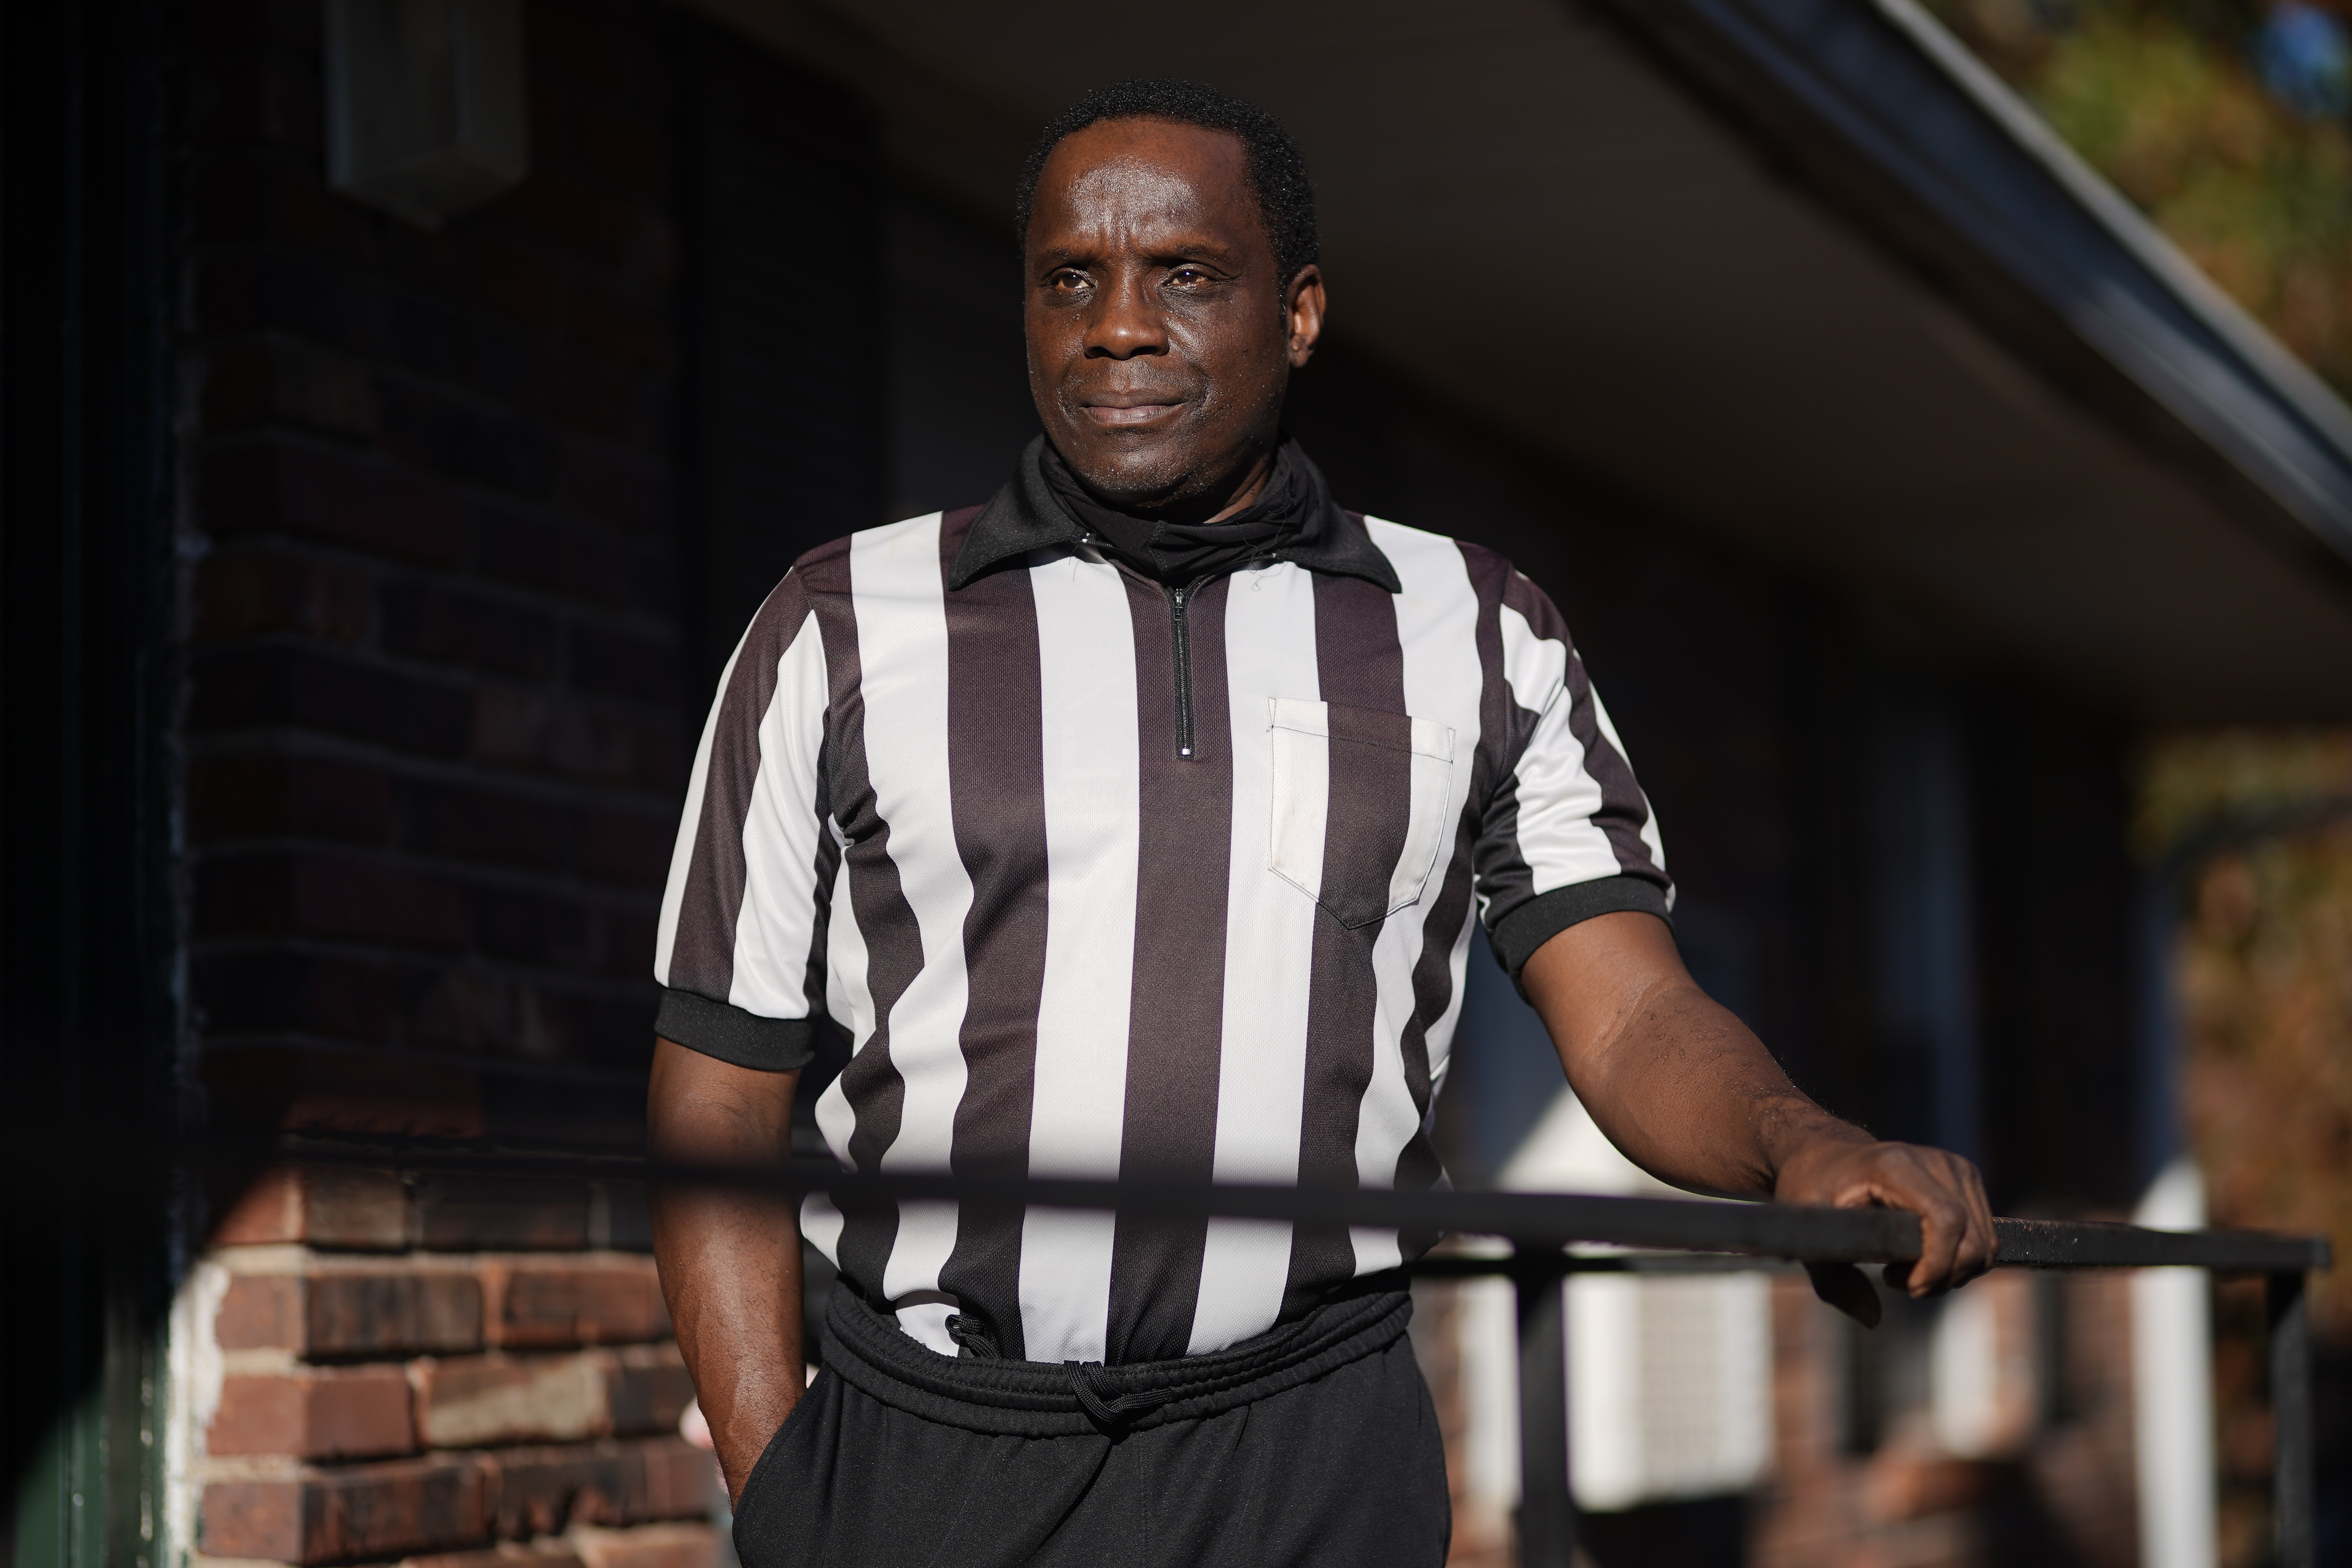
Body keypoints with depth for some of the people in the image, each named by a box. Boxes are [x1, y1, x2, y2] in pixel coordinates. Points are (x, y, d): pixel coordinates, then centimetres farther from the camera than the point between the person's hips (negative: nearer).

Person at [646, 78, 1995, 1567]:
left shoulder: (1476, 636, 9)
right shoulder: (841, 627, 7)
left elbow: (1635, 1015, 0)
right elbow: (722, 1090, 7)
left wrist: (1803, 1148, -23)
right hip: (920, 1448, 0)